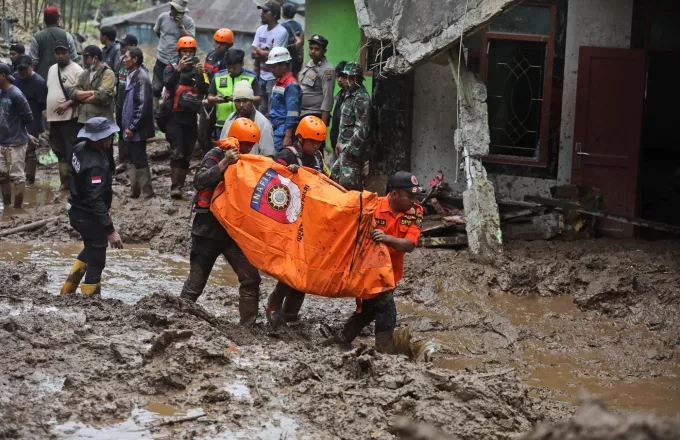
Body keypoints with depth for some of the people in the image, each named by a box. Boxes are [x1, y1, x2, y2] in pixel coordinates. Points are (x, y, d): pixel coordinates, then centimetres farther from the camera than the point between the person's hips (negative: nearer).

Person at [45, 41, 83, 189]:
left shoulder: (76, 70, -10)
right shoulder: (52, 69, 15)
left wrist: (67, 104, -26)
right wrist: (47, 110, 20)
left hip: (70, 118, -8)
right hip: (54, 118, 8)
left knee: (72, 152, -7)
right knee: (60, 151, 13)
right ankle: (65, 180, 22)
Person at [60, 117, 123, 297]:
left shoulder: (80, 148, -4)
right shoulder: (94, 166, -32)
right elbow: (96, 201, -34)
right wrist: (110, 230, -33)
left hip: (76, 211, 10)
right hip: (89, 217, -10)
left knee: (91, 249, 30)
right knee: (96, 262, 5)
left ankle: (67, 290, 36)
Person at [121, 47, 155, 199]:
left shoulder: (141, 78, -17)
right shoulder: (131, 76, 12)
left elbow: (143, 106, -20)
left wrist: (132, 127, -19)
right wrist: (127, 126, 15)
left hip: (137, 129, -9)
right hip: (130, 127, 9)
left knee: (139, 160, -3)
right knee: (133, 160, 15)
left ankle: (147, 192, 3)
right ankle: (134, 191, 23)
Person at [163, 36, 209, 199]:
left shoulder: (199, 70, 11)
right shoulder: (171, 69, 4)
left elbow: (205, 91, -4)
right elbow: (168, 84, -17)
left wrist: (200, 74, -19)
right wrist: (179, 69, -27)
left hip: (191, 117, 4)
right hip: (175, 116, -4)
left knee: (186, 155, 7)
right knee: (177, 153, -15)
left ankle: (180, 185, 14)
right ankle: (175, 187, -19)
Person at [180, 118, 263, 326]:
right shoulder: (215, 156, -9)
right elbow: (199, 181, -24)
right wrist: (225, 163, -32)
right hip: (208, 230, -5)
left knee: (251, 278, -2)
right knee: (196, 282, 0)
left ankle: (248, 324, 6)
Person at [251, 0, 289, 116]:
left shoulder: (281, 32, -14)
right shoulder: (261, 30, 9)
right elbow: (253, 53, 6)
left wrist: (258, 50, -2)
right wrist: (265, 53, -12)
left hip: (274, 77, -7)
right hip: (261, 76, 7)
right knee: (261, 110, 13)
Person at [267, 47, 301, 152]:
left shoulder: (291, 85, -12)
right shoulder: (278, 83, 17)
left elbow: (292, 113, -17)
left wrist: (288, 136, -20)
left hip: (284, 131, -9)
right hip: (276, 130, 9)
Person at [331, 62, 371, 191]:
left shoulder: (361, 98, -15)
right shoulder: (349, 95, 16)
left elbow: (362, 128, -21)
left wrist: (349, 150, -20)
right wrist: (340, 142, 18)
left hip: (353, 150, -11)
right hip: (345, 148, 11)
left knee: (348, 182, -13)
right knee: (335, 176, 17)